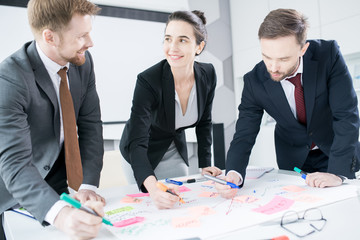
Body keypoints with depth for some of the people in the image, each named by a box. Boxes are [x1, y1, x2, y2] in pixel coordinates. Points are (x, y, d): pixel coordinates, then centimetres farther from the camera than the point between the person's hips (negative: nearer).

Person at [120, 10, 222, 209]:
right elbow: (136, 144, -39)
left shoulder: (207, 75, -16)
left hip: (176, 151, 5)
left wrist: (205, 164, -5)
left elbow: (204, 122, -1)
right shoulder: (148, 81, -32)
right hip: (141, 154, -4)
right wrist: (153, 189, -55)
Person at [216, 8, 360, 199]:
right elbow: (244, 135, -21)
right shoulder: (254, 81, -23)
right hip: (293, 160, 1)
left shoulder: (328, 54, -25)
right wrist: (233, 174, -41)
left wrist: (337, 172, -36)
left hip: (336, 150, 0)